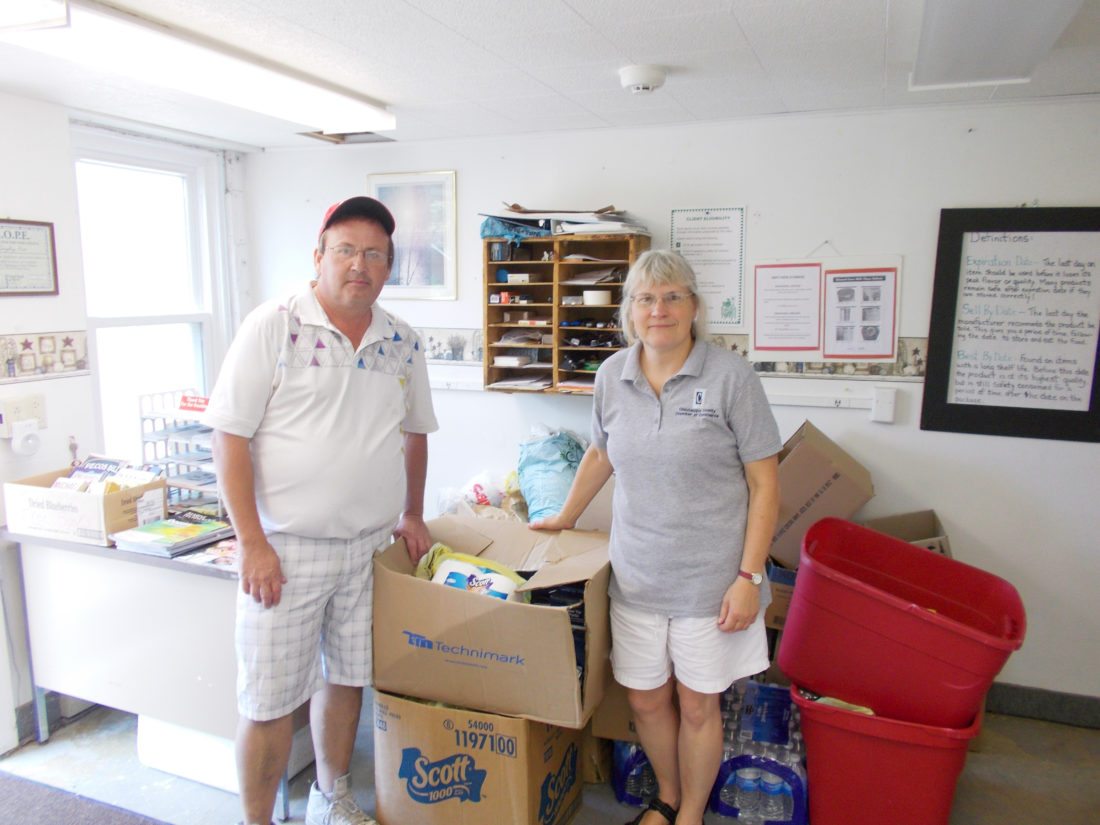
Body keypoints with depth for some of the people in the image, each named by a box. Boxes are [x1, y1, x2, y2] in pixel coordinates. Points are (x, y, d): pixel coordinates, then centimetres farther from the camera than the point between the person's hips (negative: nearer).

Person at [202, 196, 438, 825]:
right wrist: (253, 544, -14)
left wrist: (412, 515, 15)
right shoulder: (274, 326, -9)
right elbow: (231, 437, -11)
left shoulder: (404, 344, 5)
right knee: (271, 698, 6)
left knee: (347, 678, 19)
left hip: (372, 548, 5)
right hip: (287, 549, -4)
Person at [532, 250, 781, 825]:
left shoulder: (731, 376, -11)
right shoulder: (612, 375, 2)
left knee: (697, 706, 12)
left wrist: (749, 576, -12)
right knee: (644, 699, 16)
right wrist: (564, 519, 23)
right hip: (635, 576, 4)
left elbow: (764, 482, -8)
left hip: (709, 579, -3)